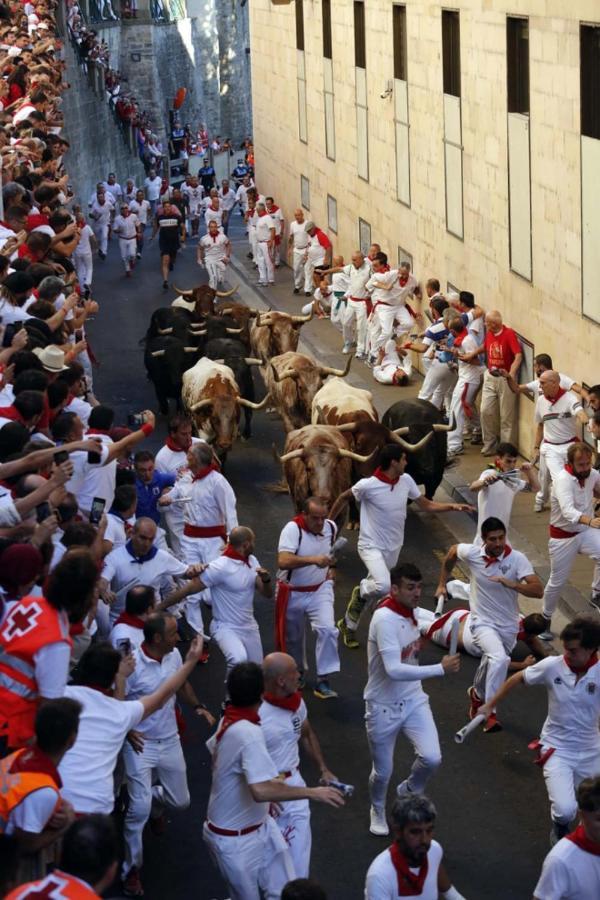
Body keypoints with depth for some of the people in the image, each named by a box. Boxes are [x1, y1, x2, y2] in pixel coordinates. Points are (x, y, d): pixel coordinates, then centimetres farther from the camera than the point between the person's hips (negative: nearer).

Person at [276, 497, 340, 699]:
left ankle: (323, 681, -10)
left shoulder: (331, 527, -6)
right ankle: (297, 672, 44)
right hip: (292, 593, -2)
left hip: (320, 589, 2)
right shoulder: (292, 529, -25)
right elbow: (283, 561, -40)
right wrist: (313, 560, -47)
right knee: (293, 637, 16)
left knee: (327, 629, -19)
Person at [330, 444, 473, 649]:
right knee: (383, 587, -29)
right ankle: (361, 591, 6)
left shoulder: (406, 481, -4)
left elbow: (427, 505, 6)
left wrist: (453, 506, -7)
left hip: (393, 547, 6)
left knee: (377, 588, 18)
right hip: (371, 546, -6)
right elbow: (344, 498, -3)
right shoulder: (368, 485, -21)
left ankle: (348, 625, 38)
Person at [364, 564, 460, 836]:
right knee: (383, 771, 9)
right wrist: (441, 668, -36)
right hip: (383, 706, -6)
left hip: (413, 699, 6)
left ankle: (408, 791, 21)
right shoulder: (385, 619, -27)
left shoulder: (411, 612, -1)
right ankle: (378, 810, 42)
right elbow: (394, 670, -37)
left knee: (432, 757, -12)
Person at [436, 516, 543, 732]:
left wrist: (509, 583, -39)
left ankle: (477, 694, 54)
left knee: (490, 665, 21)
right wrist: (442, 584, 16)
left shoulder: (517, 559, -17)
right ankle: (489, 713, -23)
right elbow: (452, 552, 11)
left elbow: (538, 590, -26)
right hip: (483, 622, -2)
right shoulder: (472, 553, -14)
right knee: (499, 659, -29)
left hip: (508, 626, 2)